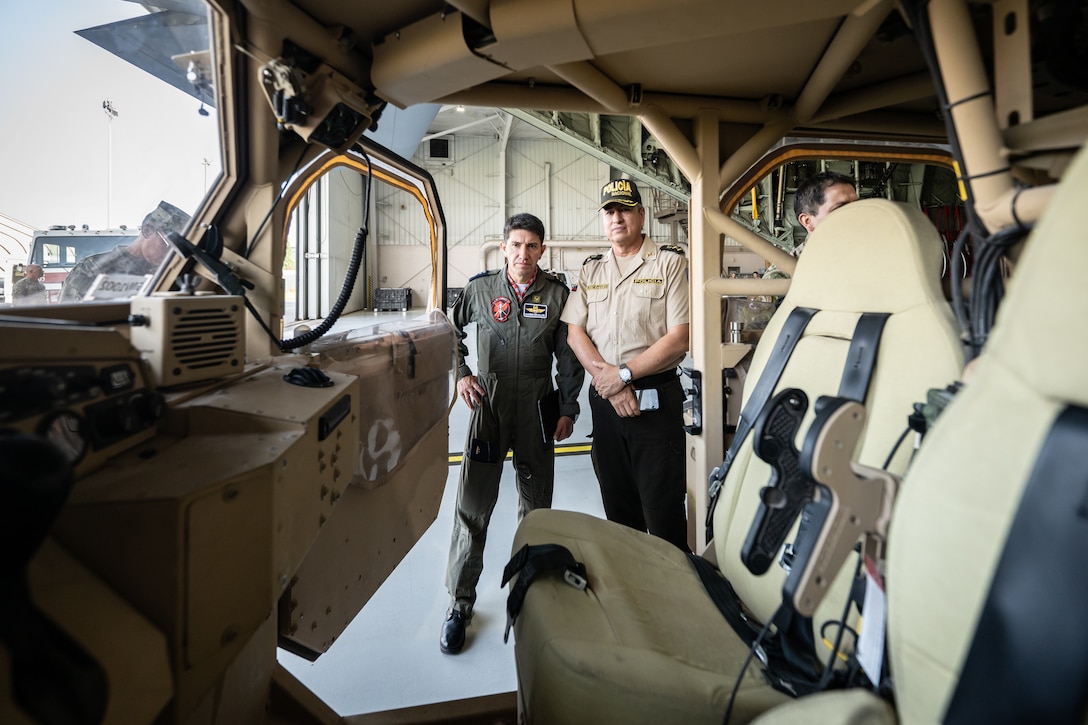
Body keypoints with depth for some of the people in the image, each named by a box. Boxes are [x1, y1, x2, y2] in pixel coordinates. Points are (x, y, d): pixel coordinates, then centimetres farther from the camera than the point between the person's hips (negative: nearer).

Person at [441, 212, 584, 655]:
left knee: (536, 504, 13)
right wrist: (461, 374, 2)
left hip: (537, 409, 1)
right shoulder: (479, 289, 1)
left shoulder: (557, 294, 1)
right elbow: (450, 330, 15)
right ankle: (460, 602, 15)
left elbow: (569, 357, 6)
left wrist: (568, 409, 4)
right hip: (489, 404, -1)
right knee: (473, 504, -1)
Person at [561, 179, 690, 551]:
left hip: (656, 399, -5)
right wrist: (609, 382, -10)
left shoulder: (670, 263, -2)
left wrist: (623, 373, -14)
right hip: (603, 398, 5)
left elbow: (680, 339, -11)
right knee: (617, 505, 17)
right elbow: (575, 333, 4)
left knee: (663, 511, 0)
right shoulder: (591, 269, 13)